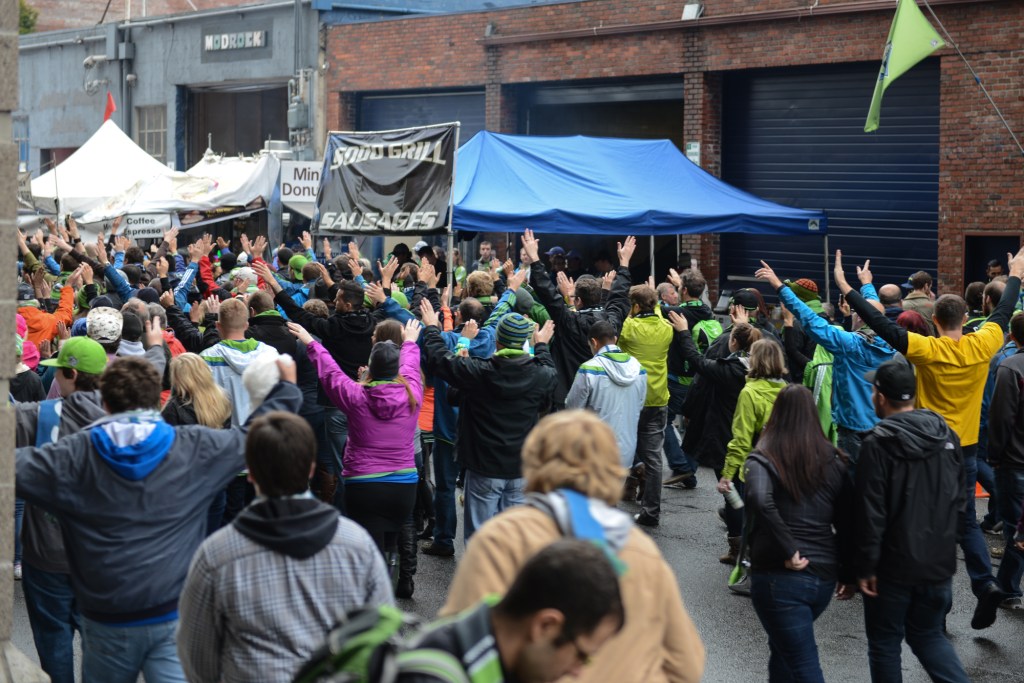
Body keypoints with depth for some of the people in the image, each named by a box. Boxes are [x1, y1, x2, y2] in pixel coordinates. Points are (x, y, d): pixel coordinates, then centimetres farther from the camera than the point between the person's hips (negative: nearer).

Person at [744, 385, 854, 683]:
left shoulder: (763, 459, -5)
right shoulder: (834, 461, 8)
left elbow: (760, 501, -26)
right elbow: (847, 524, 10)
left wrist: (789, 551, -19)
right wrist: (848, 575, 18)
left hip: (779, 577, -5)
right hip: (823, 578, 5)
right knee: (783, 646, 28)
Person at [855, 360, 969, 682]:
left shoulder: (879, 442, -16)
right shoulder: (947, 435, 3)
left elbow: (871, 512, -18)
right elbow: (960, 501, 10)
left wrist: (865, 566, -11)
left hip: (894, 564, -6)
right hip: (939, 562, 6)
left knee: (885, 643, 10)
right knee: (929, 635, 20)